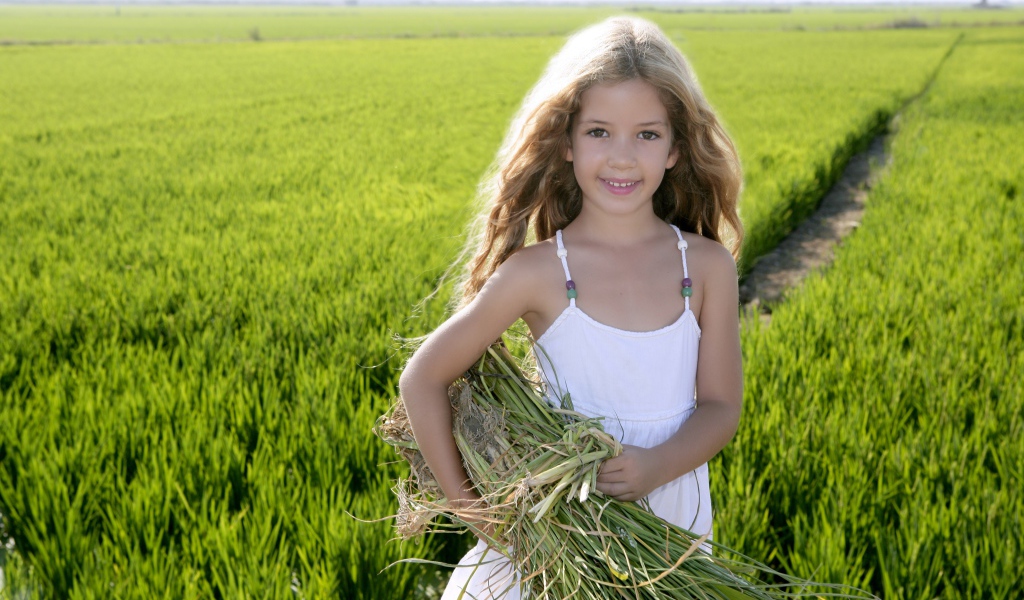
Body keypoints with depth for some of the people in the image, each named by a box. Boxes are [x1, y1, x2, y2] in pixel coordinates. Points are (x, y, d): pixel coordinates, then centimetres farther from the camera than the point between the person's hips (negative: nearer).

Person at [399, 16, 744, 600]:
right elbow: (422, 379, -8)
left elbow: (721, 406, -3)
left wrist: (658, 464, -22)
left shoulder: (707, 266, -6)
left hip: (675, 533, 2)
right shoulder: (538, 272, -14)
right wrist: (468, 505, -9)